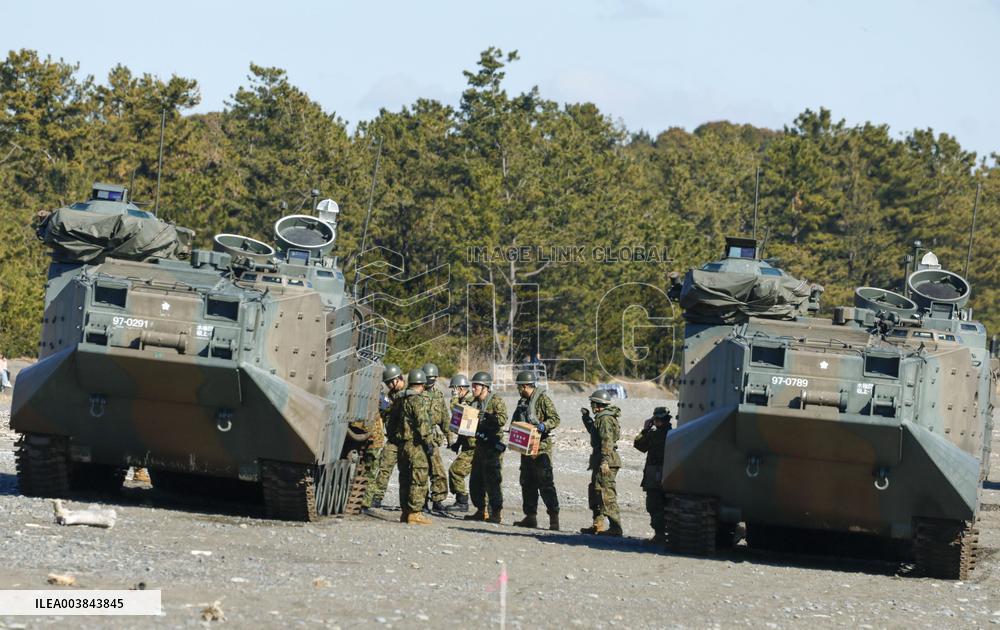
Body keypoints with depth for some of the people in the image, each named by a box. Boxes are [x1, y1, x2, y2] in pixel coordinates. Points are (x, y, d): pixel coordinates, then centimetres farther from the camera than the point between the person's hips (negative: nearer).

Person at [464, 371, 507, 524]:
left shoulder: (496, 401, -9)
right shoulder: (475, 403, 14)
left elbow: (502, 419, -23)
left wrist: (485, 416, -25)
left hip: (493, 447, -8)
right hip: (480, 445, 8)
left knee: (492, 481, -10)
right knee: (476, 481, 11)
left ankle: (497, 513, -7)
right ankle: (482, 511, 21)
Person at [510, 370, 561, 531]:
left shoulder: (543, 399, -9)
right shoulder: (522, 402, 17)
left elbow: (555, 419, -14)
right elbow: (516, 422, 24)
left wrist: (544, 426, -30)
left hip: (541, 447, -9)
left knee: (545, 483, -11)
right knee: (527, 483, 11)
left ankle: (554, 518, -12)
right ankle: (530, 516, 17)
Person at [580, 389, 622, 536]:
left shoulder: (605, 419, -14)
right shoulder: (601, 418, 19)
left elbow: (607, 441, -23)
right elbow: (594, 431, 38)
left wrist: (604, 461, -28)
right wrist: (586, 418, 31)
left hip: (606, 461, -11)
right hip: (600, 462, 11)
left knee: (607, 493, -13)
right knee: (594, 491, 19)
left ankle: (615, 527, -16)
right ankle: (598, 525, 27)